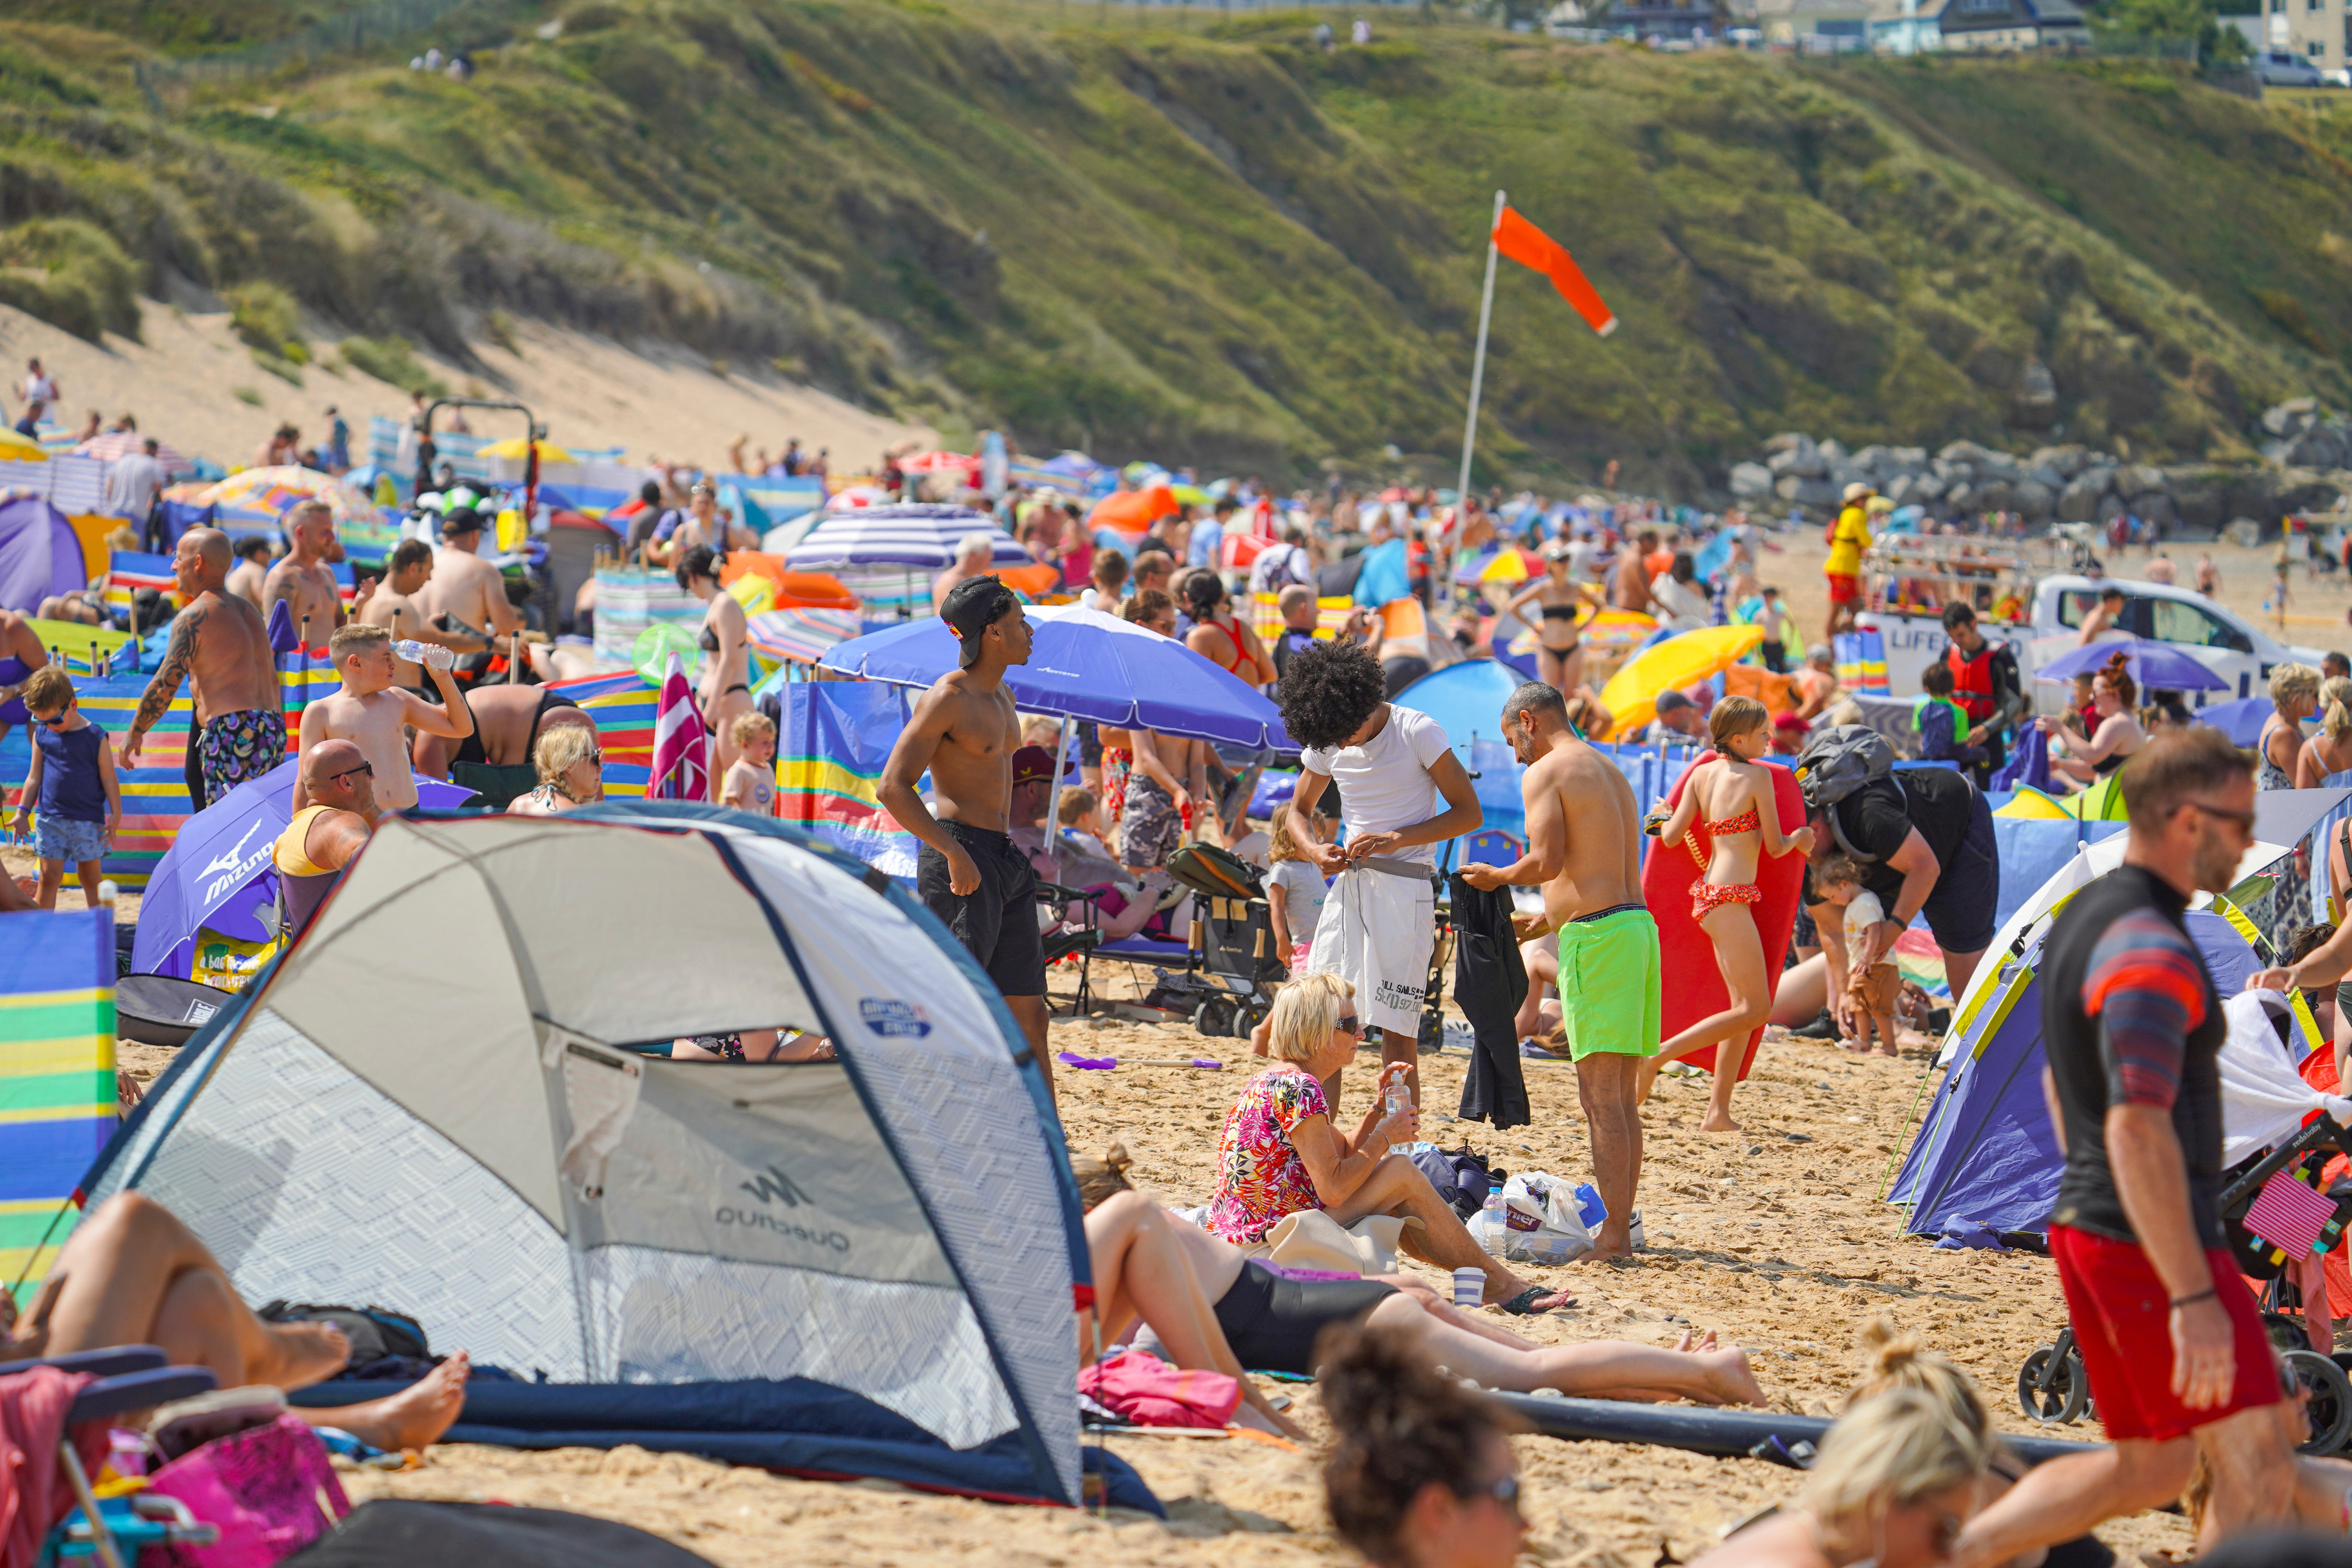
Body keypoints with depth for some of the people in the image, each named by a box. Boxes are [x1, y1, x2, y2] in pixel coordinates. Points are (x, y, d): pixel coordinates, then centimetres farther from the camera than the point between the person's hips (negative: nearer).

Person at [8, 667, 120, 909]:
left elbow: (109, 778, -2)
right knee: (49, 877, 0)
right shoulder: (42, 735, 3)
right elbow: (35, 777, 11)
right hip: (50, 820, 2)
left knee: (90, 876, 8)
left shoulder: (96, 738, -7)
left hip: (88, 821, -2)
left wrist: (115, 816, -3)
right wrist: (22, 813, 8)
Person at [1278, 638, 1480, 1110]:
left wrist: (1395, 839, -17)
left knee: (1397, 1028, -7)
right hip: (1348, 887, 5)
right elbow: (1299, 810, 22)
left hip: (1403, 889, -5)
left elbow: (1468, 813, -7)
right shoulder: (1326, 744, 7)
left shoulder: (1417, 732, -8)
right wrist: (1315, 850, 0)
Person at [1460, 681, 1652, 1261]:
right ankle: (1619, 1223, 16)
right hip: (1637, 925, 9)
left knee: (1600, 1095, -9)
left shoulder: (1545, 774, -5)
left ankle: (1613, 1235, -12)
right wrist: (1549, 918, 29)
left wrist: (1496, 878, 2)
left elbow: (1546, 861, -17)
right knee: (1622, 1097, 13)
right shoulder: (1612, 773, 22)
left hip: (1595, 935, -9)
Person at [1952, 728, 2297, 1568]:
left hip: (2089, 1227, 10)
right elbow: (2138, 1131, -28)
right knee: (2258, 1470, -5)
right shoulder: (2152, 949, -20)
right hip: (2158, 1246, -10)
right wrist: (2194, 1299, -29)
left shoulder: (2084, 918, 12)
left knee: (2146, 1469, 17)